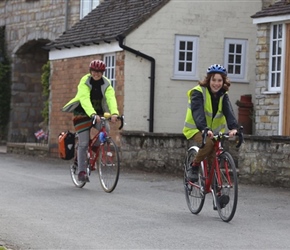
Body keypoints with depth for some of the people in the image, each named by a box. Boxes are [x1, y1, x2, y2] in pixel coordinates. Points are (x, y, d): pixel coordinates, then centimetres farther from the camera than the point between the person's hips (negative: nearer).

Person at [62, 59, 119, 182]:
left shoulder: (106, 83, -8)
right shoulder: (85, 82, -17)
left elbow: (111, 98, -24)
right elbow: (85, 99, -32)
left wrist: (114, 113, -44)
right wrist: (93, 114, -48)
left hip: (99, 112, 3)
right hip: (83, 112, -3)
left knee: (106, 130, -25)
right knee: (83, 143, -8)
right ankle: (81, 171, -1)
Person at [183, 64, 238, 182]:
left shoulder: (223, 95, -4)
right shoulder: (198, 92, -19)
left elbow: (228, 111, -21)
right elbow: (197, 112, -34)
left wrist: (233, 127, -41)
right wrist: (204, 129, -51)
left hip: (214, 130, 5)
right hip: (196, 129, -5)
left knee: (213, 158, -5)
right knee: (208, 143, -32)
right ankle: (194, 167, -13)